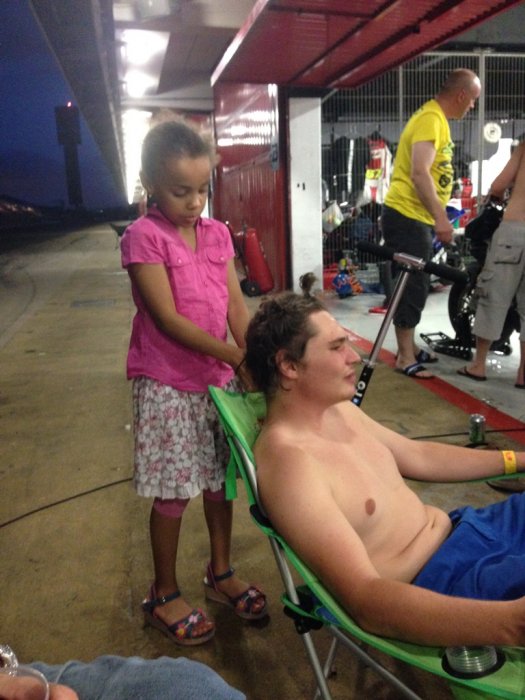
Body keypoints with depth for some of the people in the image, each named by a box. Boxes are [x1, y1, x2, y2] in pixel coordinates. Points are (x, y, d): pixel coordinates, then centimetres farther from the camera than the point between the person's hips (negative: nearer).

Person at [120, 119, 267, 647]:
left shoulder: (217, 234, 5)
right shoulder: (144, 236, -12)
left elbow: (236, 307, 3)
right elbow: (168, 318, -18)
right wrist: (236, 356, -23)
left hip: (219, 377, 5)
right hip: (167, 384, -5)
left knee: (221, 479, 14)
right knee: (173, 492, 5)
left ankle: (221, 574, 36)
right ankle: (164, 596, 25)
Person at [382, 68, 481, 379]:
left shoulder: (437, 118, 16)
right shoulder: (430, 118, -16)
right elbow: (419, 173, -26)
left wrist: (437, 216, 31)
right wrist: (441, 217, -30)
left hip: (415, 217, 10)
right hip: (407, 216, -10)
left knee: (414, 285, 16)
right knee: (412, 286, -7)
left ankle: (409, 347, 27)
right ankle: (405, 358, 1)